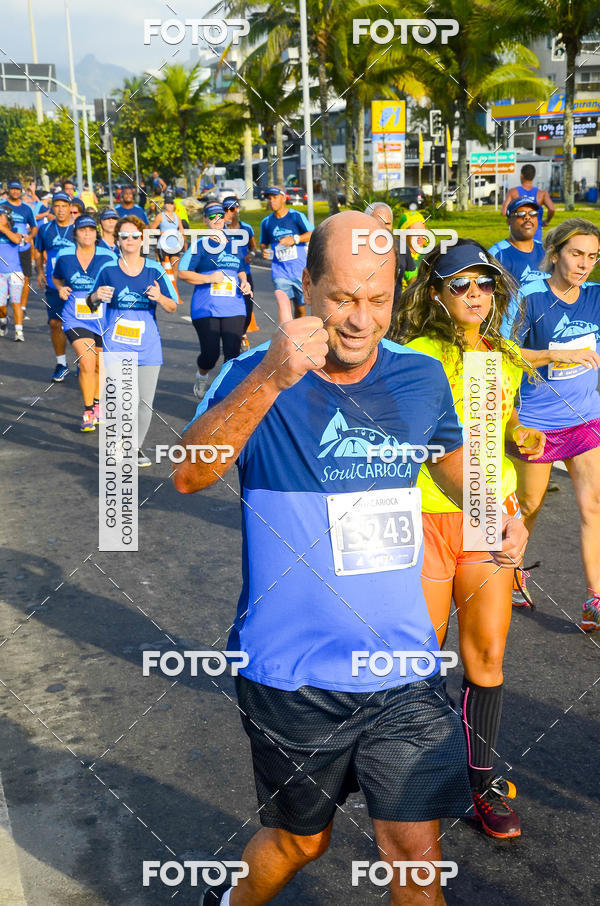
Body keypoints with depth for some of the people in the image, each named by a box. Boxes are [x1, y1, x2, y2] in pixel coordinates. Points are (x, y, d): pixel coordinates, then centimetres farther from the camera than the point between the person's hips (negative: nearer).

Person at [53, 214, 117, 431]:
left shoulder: (108, 257, -3)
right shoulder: (64, 256, 2)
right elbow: (56, 278, 20)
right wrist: (61, 289, 0)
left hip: (104, 318, 1)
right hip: (75, 319, -1)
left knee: (100, 366, 13)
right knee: (86, 363, -15)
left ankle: (97, 405, 35)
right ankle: (88, 413, -4)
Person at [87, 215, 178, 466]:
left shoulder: (155, 270, 3)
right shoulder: (108, 270, 3)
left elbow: (173, 307, 5)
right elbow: (90, 303, 13)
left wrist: (159, 297, -17)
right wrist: (97, 296, -10)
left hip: (148, 345, 1)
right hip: (116, 344, -1)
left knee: (145, 401, 4)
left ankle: (136, 447, 24)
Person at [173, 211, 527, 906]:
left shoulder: (421, 378, 1)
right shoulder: (255, 376, -10)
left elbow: (451, 454, 22)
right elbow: (189, 475, -29)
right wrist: (271, 379, -42)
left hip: (403, 672, 2)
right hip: (290, 674, -2)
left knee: (415, 849, 3)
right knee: (302, 839, 18)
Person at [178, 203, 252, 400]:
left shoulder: (234, 244, 15)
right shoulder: (200, 245, 0)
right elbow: (182, 273, -4)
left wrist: (244, 283, 7)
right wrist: (208, 278, -14)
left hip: (234, 309, 3)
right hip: (205, 309, -3)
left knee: (233, 353, -6)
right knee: (210, 354, -4)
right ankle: (202, 375, 30)